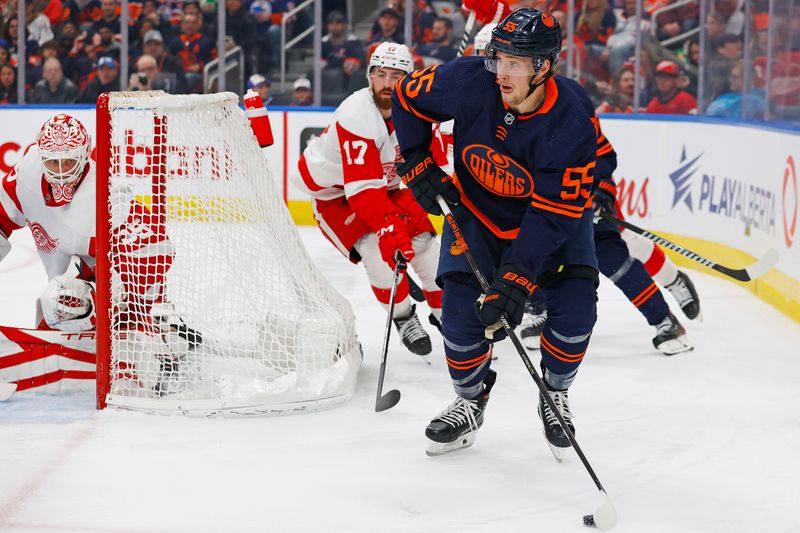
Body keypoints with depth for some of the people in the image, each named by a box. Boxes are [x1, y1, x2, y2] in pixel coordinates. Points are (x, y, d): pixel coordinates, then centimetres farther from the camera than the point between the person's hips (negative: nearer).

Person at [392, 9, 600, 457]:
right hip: (477, 210, 2)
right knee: (461, 308, -11)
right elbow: (408, 97, -5)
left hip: (555, 213, -2)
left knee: (574, 309, -18)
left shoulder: (571, 121, -33)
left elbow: (554, 215, -32)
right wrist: (418, 165, -8)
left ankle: (555, 396, 12)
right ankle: (470, 402, 18)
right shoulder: (470, 80, -27)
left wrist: (516, 278, -37)